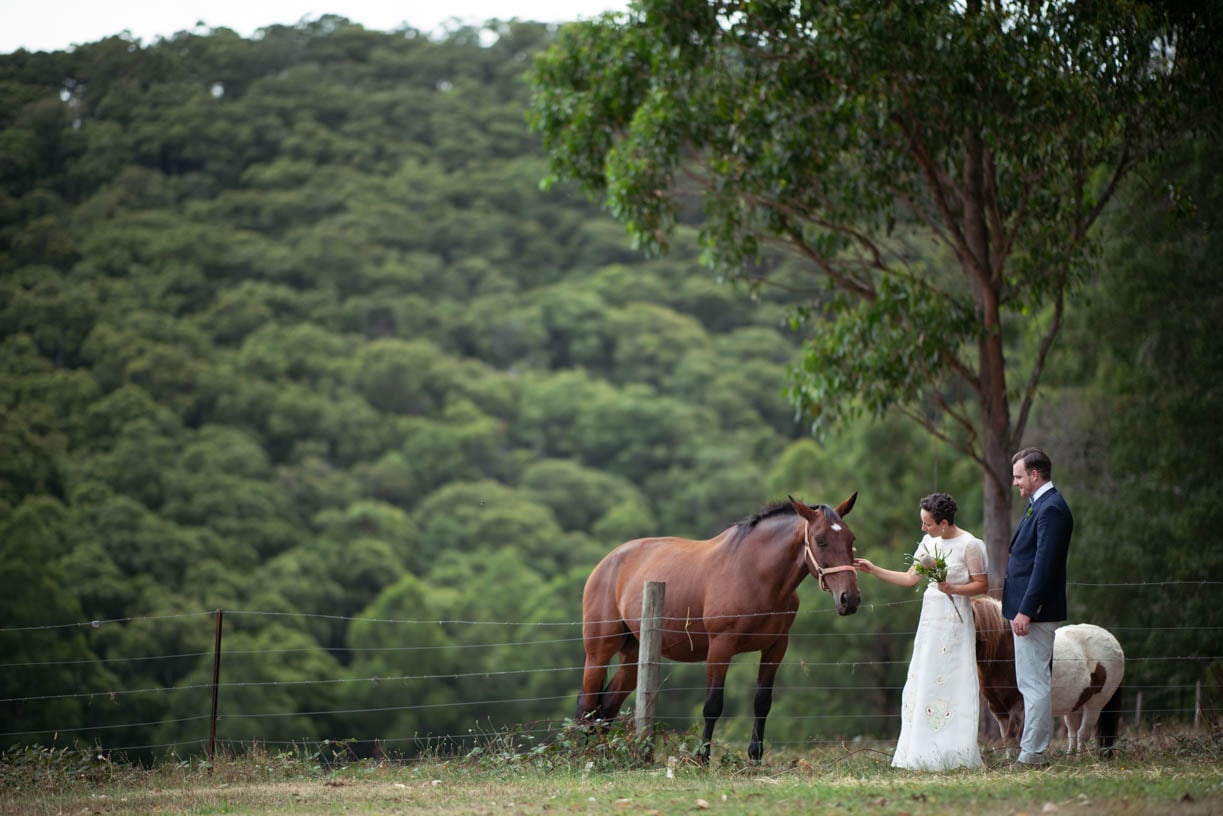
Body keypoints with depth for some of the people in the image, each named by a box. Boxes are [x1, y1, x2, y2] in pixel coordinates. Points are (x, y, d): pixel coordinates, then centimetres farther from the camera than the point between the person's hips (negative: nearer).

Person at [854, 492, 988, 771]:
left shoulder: (969, 545, -9)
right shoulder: (929, 542, 10)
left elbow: (982, 584, -8)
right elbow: (910, 578, 15)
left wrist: (953, 588, -22)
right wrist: (874, 570, 10)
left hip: (954, 621, -7)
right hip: (930, 619, 7)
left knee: (951, 683, -7)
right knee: (922, 682, 4)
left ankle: (954, 754, -2)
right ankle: (923, 752, 7)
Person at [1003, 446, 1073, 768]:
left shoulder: (1051, 509, -16)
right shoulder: (1040, 506, 17)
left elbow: (1044, 564, -22)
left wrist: (1026, 611, -24)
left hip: (1036, 611, -11)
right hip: (1027, 609, 11)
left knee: (1035, 682, -8)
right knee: (1032, 682, 14)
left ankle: (1032, 753, -6)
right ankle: (1032, 749, 20)